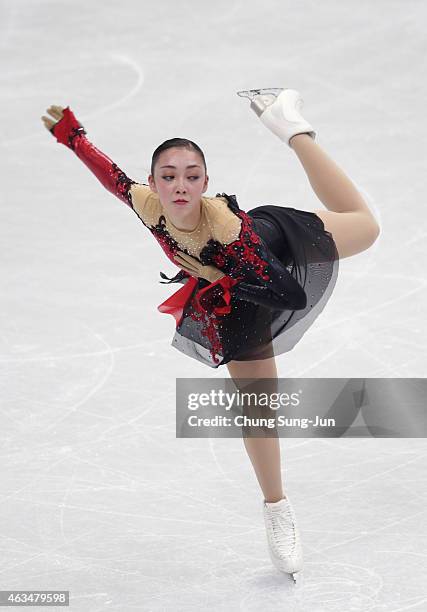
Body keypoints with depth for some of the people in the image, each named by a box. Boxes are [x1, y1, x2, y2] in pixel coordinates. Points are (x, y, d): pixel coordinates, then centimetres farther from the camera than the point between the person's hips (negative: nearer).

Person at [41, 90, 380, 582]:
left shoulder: (229, 227, -46)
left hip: (277, 247, -3)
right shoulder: (147, 205, -33)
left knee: (363, 226, 27)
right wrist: (72, 136, -4)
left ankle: (291, 127, 43)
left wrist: (219, 283, -43)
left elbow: (290, 293, -44)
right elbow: (112, 175, -9)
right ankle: (277, 510, 28)